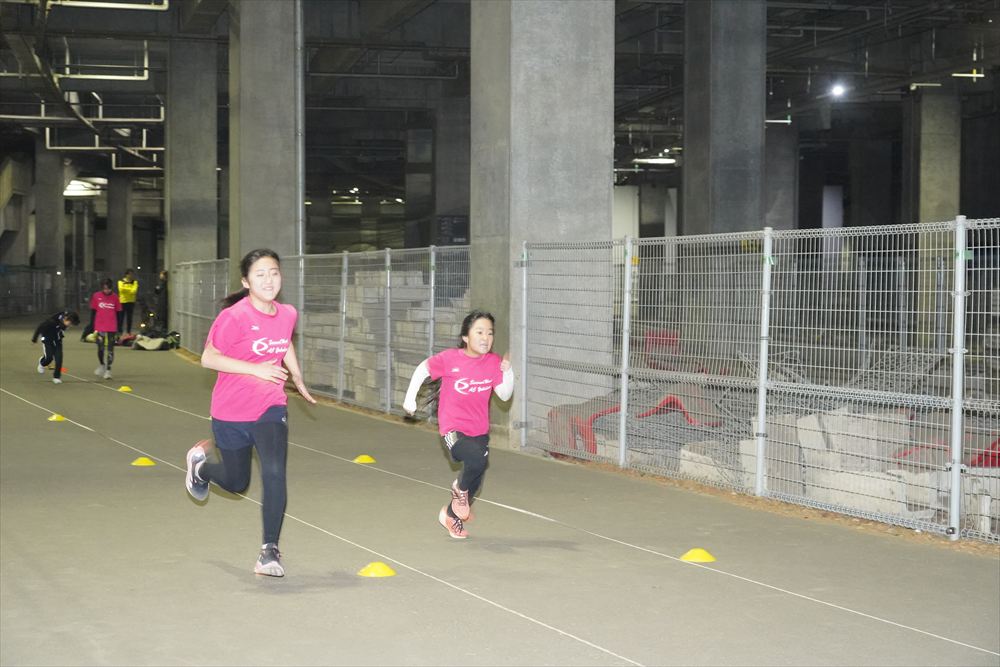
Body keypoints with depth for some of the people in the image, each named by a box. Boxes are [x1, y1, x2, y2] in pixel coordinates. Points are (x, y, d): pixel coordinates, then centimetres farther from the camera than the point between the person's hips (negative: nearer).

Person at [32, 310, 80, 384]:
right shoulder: (53, 321, -35)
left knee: (59, 358, -9)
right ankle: (42, 363, 27)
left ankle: (57, 377, 2)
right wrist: (34, 338, -8)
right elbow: (40, 327, -21)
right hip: (47, 339, -4)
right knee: (49, 357, -8)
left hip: (57, 339, 4)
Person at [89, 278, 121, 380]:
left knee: (110, 349, -2)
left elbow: (118, 313, 7)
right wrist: (92, 327, 4)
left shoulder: (115, 297, 1)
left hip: (112, 328, 0)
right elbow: (93, 312, 6)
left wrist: (119, 329, 5)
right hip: (99, 328, 0)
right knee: (100, 348, 7)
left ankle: (108, 370, 2)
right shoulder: (96, 296, 0)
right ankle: (102, 365, 31)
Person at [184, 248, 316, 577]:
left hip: (270, 408, 3)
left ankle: (269, 550, -7)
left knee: (274, 472, -18)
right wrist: (257, 369, -25)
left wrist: (298, 378, 20)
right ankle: (200, 464, 50)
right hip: (231, 411, -3)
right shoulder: (235, 317, -20)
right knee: (237, 482, 15)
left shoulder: (287, 314, -4)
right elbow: (209, 358, -19)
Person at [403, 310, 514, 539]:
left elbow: (504, 395, -6)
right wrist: (410, 397, -2)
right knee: (477, 460, -32)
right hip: (453, 429, -5)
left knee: (476, 477, 14)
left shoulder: (493, 362, -5)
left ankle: (451, 515, 44)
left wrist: (507, 372, -21)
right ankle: (460, 489, 3)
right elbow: (423, 369, 1)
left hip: (479, 431, 5)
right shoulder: (450, 358, -14)